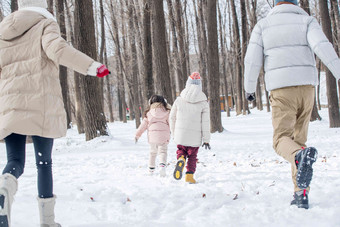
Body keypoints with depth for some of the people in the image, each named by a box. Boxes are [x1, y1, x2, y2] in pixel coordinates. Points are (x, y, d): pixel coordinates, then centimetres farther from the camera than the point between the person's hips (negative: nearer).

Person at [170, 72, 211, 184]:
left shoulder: (179, 99, -2)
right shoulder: (203, 102, -6)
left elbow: (172, 117, 4)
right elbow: (205, 122, -6)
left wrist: (173, 133, 18)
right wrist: (206, 139, 0)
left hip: (180, 133, 1)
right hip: (195, 136, -1)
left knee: (181, 150, 20)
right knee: (192, 155, 16)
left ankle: (181, 160, -11)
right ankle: (189, 175, 9)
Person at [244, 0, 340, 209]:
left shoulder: (263, 25, 10)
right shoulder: (307, 21, 7)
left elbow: (252, 60, 4)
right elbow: (322, 46, -12)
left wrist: (250, 89, 18)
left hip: (281, 89, -2)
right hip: (306, 86, 2)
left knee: (282, 139, -2)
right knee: (299, 139, 14)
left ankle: (301, 156, -39)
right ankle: (302, 194, 7)